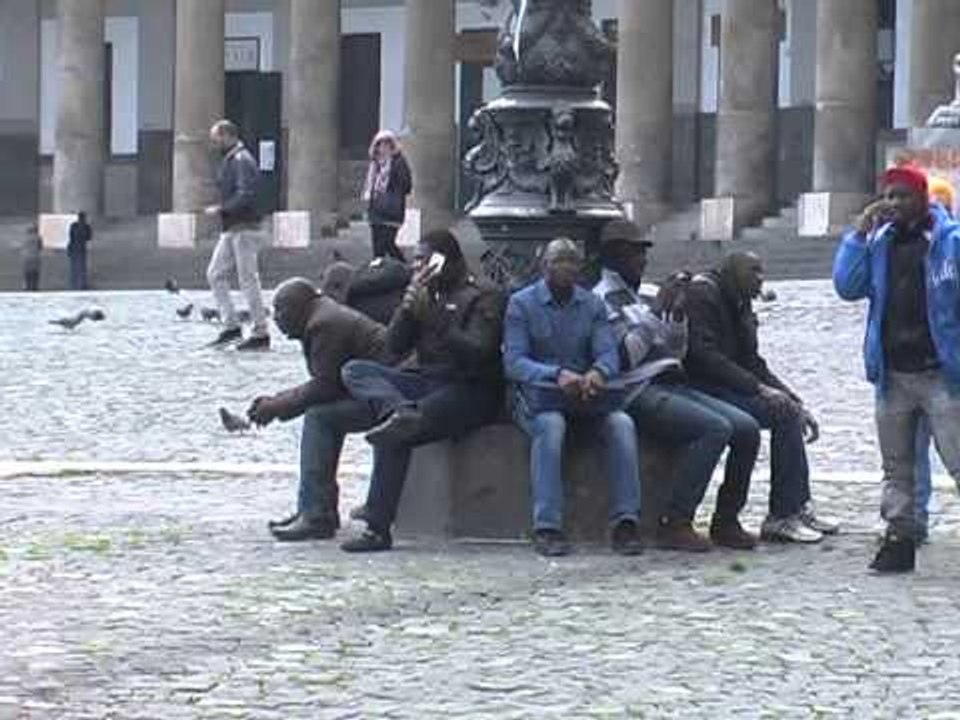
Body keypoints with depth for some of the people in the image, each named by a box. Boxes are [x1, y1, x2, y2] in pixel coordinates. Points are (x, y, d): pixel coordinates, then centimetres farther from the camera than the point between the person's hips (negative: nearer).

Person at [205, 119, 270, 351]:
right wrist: (222, 211, 13)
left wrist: (221, 210, -21)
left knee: (248, 279, -6)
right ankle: (231, 326, 9)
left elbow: (245, 196, -23)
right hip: (230, 229, 10)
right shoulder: (230, 160, 17)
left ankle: (261, 334, -2)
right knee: (215, 274, 8)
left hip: (243, 228, -10)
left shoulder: (242, 161, -14)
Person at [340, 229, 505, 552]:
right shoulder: (424, 293, 22)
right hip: (426, 382, 8)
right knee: (355, 371, -17)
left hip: (470, 390, -7)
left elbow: (478, 352, -15)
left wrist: (435, 319, -20)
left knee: (394, 437, -32)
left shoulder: (483, 298, 0)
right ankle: (402, 412, -42)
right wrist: (407, 308, -4)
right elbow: (394, 347, 13)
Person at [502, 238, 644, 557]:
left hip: (585, 395, 3)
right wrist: (556, 375, -27)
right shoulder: (521, 304, 2)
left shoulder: (593, 305, 14)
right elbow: (514, 362, -9)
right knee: (550, 424, -36)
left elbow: (609, 353, 1)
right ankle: (547, 527, -39)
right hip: (537, 394, -3)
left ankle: (625, 521, -27)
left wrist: (598, 371, -24)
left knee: (622, 423, -26)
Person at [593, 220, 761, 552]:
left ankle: (726, 521, -3)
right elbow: (624, 356, -15)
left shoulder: (642, 298, 25)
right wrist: (656, 310, -13)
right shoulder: (601, 299, -1)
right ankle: (675, 524, -25)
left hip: (673, 385, 8)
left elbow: (677, 353, 25)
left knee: (747, 428, -9)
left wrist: (678, 313, 10)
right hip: (639, 392, -8)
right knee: (715, 428, -28)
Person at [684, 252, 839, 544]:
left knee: (789, 410, -1)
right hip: (699, 388, -10)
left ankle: (798, 509, -1)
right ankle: (781, 517, -19)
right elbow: (705, 355, -20)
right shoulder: (701, 293, -10)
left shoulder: (739, 304, 20)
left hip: (723, 386, 10)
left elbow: (752, 363, 18)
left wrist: (794, 400, 6)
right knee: (781, 412, -20)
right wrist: (758, 388, -22)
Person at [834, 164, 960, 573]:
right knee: (897, 467, 11)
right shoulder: (880, 244, 11)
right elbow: (848, 287, 3)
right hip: (893, 376, 6)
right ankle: (899, 538, 17)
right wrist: (859, 234, -4)